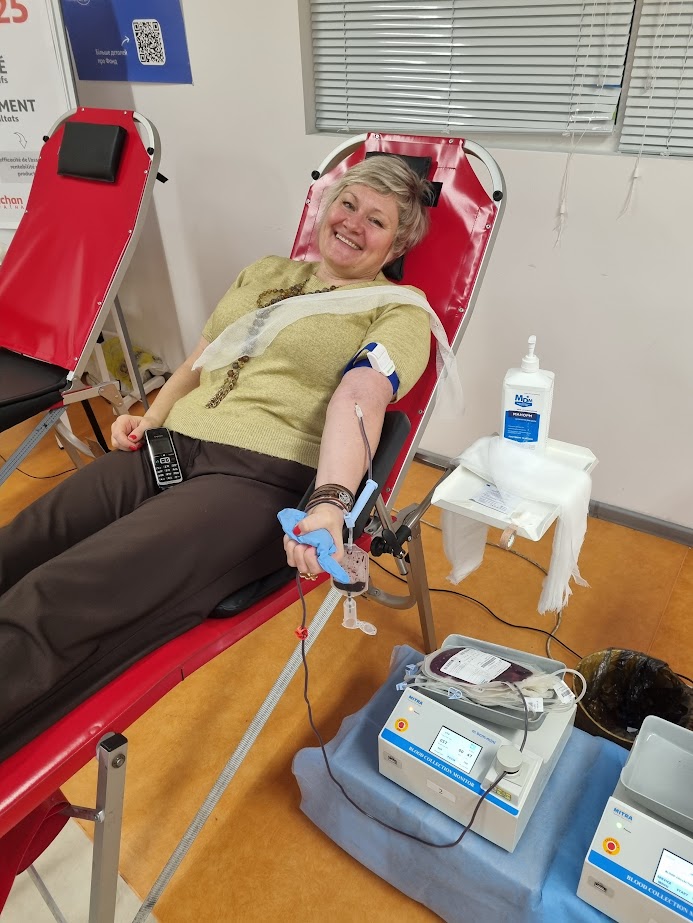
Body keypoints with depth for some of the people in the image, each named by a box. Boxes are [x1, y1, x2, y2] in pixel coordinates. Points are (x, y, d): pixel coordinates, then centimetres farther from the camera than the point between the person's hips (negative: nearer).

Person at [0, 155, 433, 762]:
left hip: (264, 477, -6)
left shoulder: (398, 312, 7)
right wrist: (150, 419, 12)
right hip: (169, 446, 7)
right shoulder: (265, 272, 26)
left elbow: (360, 398, -13)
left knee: (51, 605, -24)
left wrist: (331, 502, -28)